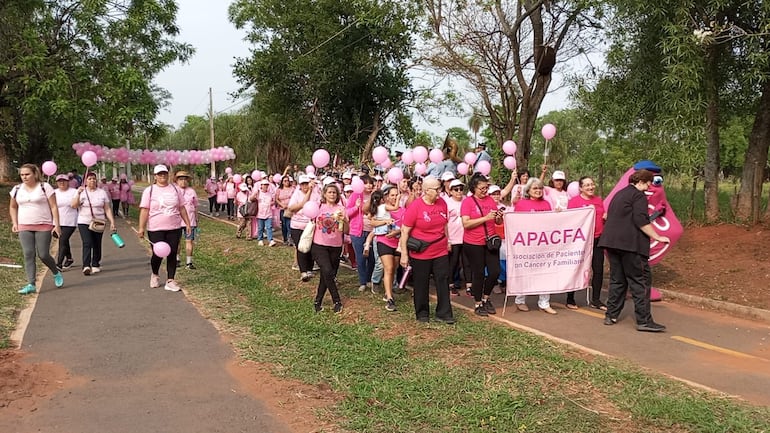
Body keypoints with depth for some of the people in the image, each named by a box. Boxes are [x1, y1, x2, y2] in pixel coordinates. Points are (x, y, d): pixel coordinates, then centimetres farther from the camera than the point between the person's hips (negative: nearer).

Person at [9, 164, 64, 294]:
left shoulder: (45, 187, -4)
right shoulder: (17, 189, 9)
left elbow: (54, 207, -5)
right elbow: (13, 207, 21)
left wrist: (57, 225, -10)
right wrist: (14, 223, 9)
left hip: (44, 227, -3)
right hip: (24, 228, 4)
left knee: (43, 255, -4)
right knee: (28, 255, -5)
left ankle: (56, 273, 24)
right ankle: (31, 285, -3)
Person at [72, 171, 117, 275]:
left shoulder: (102, 193, 7)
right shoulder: (81, 192, 4)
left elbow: (107, 209, 6)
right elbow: (73, 205, -7)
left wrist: (112, 221, -2)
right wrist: (78, 194, -19)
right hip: (84, 223, -2)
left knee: (97, 245, 7)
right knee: (87, 243, -15)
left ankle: (96, 265, 20)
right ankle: (86, 266, -20)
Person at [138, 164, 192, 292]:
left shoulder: (175, 189, 8)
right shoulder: (149, 190, 0)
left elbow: (182, 208, 13)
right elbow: (144, 210, -4)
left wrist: (188, 224, 10)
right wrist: (141, 228, -9)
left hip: (174, 228, 3)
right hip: (156, 229, -3)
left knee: (172, 255, 2)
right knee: (158, 254, -1)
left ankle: (170, 281, 10)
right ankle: (155, 274, 29)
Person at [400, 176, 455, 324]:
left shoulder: (442, 203, 0)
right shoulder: (415, 207, -15)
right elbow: (404, 231, -13)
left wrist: (447, 240, 19)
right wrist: (404, 254, -14)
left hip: (441, 251, 4)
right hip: (420, 254, -4)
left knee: (443, 282, 5)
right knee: (421, 285, 9)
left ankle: (443, 313, 14)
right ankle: (422, 313, 25)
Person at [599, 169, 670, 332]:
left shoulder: (619, 194, 21)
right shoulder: (638, 195, -6)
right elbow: (642, 221, -16)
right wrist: (657, 237, -12)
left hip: (612, 242, 8)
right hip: (630, 244, -8)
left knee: (617, 280, 13)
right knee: (638, 282, -5)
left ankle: (611, 315, 12)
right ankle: (644, 321, -6)